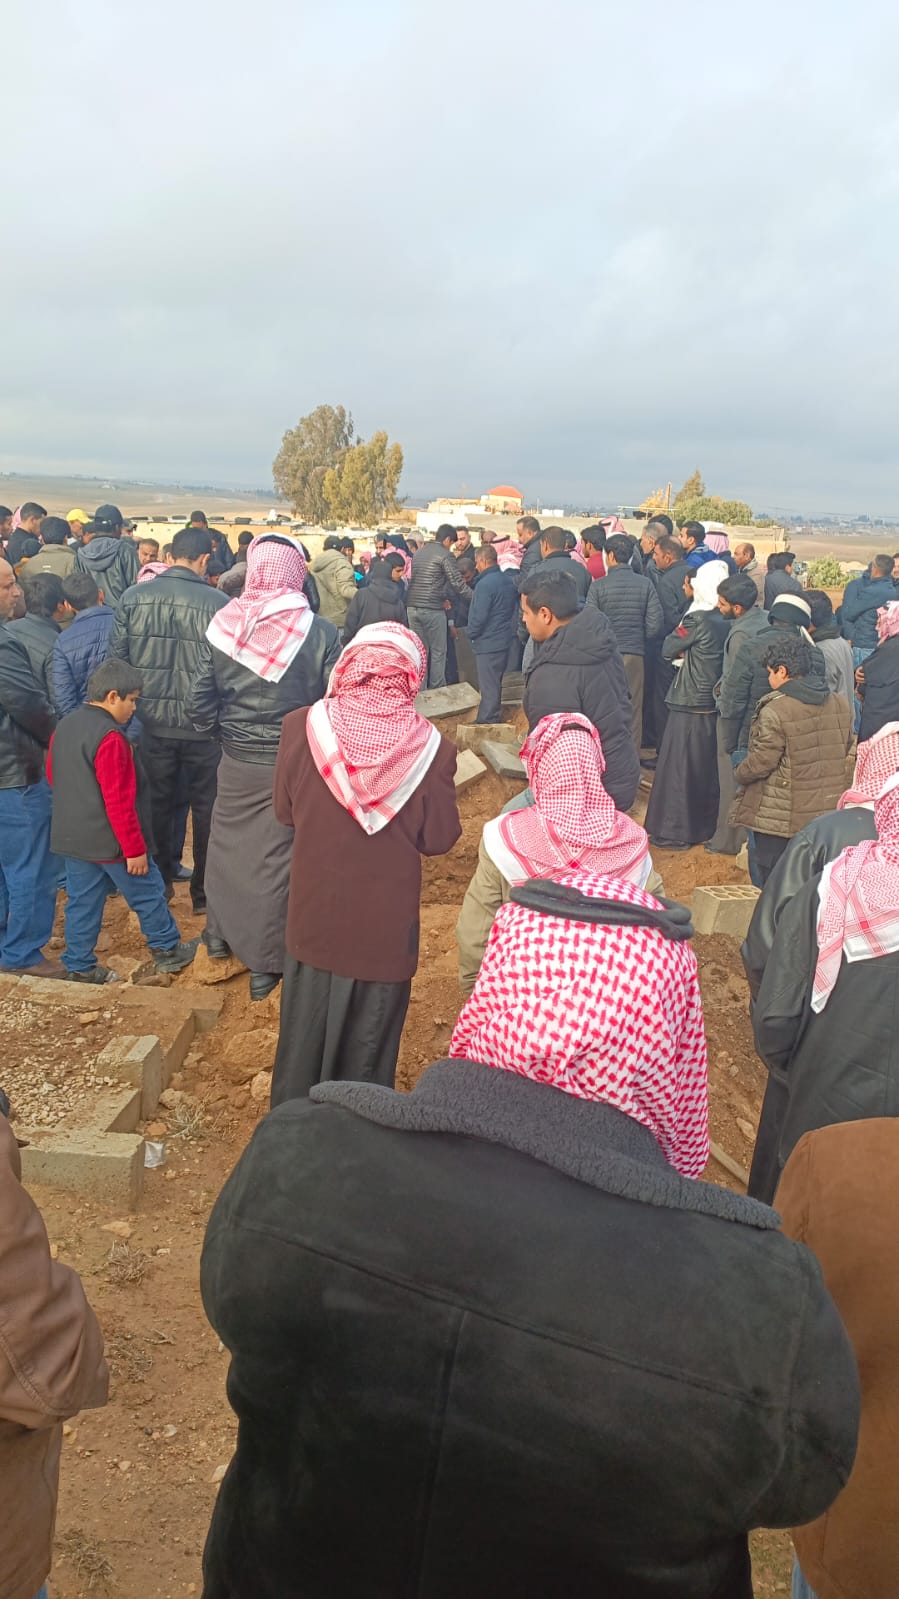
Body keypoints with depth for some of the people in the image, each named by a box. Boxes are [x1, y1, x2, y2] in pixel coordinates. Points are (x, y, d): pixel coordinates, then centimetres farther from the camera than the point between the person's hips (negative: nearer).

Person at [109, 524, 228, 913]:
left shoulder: (134, 597, -4)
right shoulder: (218, 603, -14)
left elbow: (117, 656, -1)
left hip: (152, 721, 3)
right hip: (202, 725, -2)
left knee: (157, 804, 19)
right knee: (206, 808, 13)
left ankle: (158, 883, 31)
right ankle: (204, 892, 21)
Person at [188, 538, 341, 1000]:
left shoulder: (222, 625, -8)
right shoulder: (319, 632, -15)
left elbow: (199, 707, -5)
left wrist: (227, 736, 13)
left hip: (236, 764, 2)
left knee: (226, 848, 23)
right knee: (275, 862, 10)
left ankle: (220, 936, 42)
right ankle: (265, 966, 22)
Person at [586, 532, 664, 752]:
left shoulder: (598, 586, -7)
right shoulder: (645, 584, -1)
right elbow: (656, 625, -3)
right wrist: (639, 638, 14)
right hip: (635, 654, 2)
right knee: (633, 710, 10)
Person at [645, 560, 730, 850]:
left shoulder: (697, 620, -17)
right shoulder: (721, 622, 5)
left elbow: (668, 649, -8)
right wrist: (684, 654, -4)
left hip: (688, 706, -8)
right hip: (710, 703, 8)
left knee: (678, 766, 1)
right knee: (705, 767, 16)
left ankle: (674, 830, 6)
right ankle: (704, 823, 26)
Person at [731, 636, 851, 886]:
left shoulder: (774, 710, -18)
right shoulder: (839, 704, 3)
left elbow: (761, 763, -17)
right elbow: (845, 750, 13)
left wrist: (738, 774, 3)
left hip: (779, 817, -6)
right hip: (826, 814, 6)